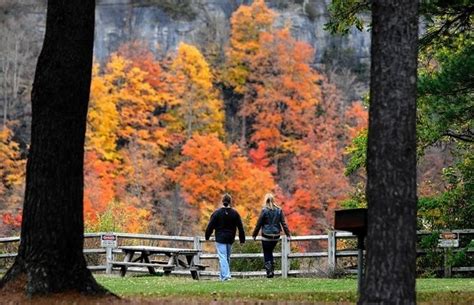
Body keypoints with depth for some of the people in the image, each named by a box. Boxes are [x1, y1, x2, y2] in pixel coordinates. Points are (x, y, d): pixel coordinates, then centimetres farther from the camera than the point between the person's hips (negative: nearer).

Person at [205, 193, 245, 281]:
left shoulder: (217, 213, -6)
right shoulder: (235, 213, 1)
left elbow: (210, 226, -3)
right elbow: (240, 228, 4)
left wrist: (207, 237, 10)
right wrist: (242, 239, 12)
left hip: (220, 238, -3)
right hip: (230, 239, 3)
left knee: (222, 257, -7)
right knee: (227, 257, 15)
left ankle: (225, 275, -19)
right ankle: (223, 275, 21)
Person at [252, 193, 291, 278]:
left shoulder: (264, 210, -9)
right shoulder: (279, 210, 2)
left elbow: (259, 224, -4)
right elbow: (283, 223, 3)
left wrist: (254, 235, 5)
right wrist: (288, 234, 10)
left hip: (266, 236, -4)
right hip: (276, 236, 4)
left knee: (267, 254, 4)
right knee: (270, 252, 19)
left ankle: (269, 271, -7)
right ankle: (271, 269, 13)